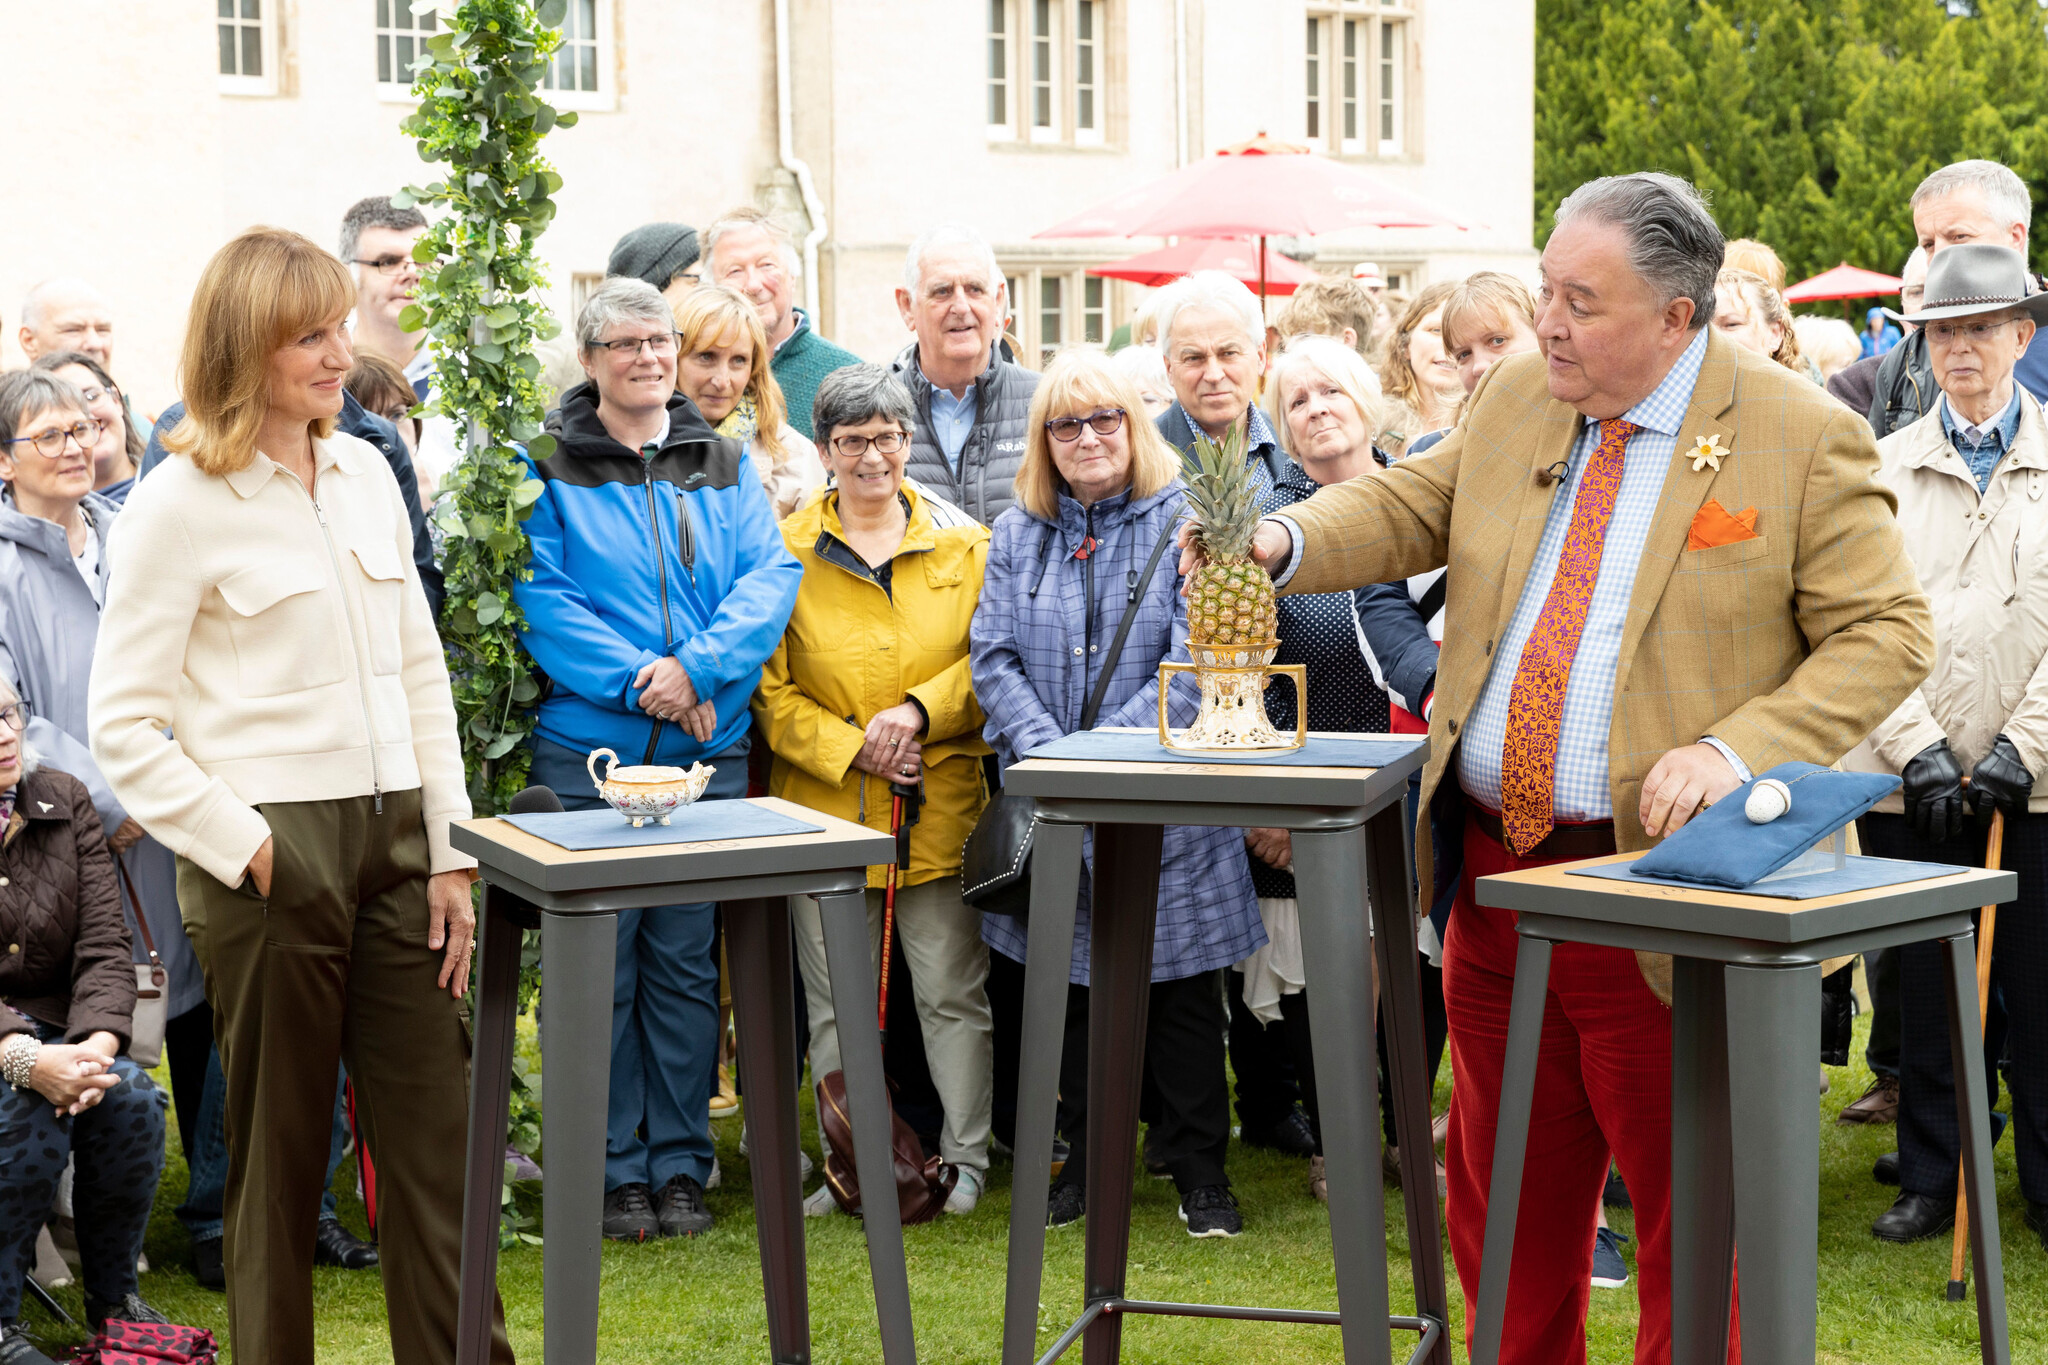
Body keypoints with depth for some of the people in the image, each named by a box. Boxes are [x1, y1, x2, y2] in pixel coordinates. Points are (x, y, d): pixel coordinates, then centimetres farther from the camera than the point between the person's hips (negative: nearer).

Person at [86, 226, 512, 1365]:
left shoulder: (366, 471, 11)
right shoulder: (181, 503, -6)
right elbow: (122, 723, -7)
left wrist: (450, 849, 9)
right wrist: (242, 847, -13)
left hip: (392, 838, 5)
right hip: (273, 856, -5)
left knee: (438, 1137, 6)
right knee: (281, 1145, 5)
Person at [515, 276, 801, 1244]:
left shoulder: (725, 466, 11)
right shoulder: (548, 469, 1)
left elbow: (770, 577, 0)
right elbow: (537, 595, -9)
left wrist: (697, 666, -16)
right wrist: (636, 680, -18)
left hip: (709, 751, 3)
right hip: (586, 750, -3)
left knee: (686, 964, 8)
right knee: (600, 966, 2)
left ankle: (680, 1164, 17)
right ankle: (615, 1169, 13)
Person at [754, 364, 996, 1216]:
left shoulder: (963, 544, 7)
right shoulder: (786, 550, 3)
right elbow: (769, 690, 1)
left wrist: (920, 710, -10)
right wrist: (850, 747, -11)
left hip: (942, 804, 0)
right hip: (824, 809, 0)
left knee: (952, 993, 4)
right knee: (835, 1004, 6)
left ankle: (967, 1159, 16)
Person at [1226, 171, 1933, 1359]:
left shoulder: (1803, 438, -10)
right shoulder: (1517, 397, 8)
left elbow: (1888, 634, -10)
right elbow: (1409, 510, 17)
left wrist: (1737, 750, -23)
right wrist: (1279, 542, -4)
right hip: (1494, 867, 6)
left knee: (1692, 1213, 4)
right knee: (1505, 1198, 18)